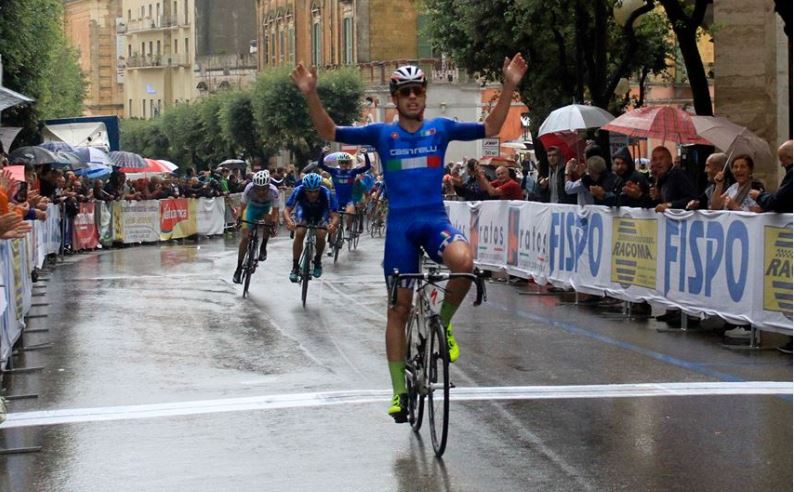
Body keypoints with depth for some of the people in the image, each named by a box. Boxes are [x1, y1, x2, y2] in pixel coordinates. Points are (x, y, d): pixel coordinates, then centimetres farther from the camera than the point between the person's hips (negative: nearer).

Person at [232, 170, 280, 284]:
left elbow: (275, 211, -31)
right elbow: (242, 207, -30)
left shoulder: (273, 191, -35)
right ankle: (239, 268, -2)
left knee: (268, 219, -27)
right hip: (252, 208, -2)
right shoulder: (249, 188, -35)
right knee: (244, 237, -11)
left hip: (266, 209, 2)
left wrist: (274, 223, -48)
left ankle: (263, 248, 0)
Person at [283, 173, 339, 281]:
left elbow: (335, 215, -39)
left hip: (321, 213, 0)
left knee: (320, 236, -21)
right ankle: (295, 267, -7)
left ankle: (318, 261, 8)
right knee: (299, 234, -21)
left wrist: (333, 225, -61)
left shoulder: (326, 193, -37)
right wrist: (289, 221, -57)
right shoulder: (298, 191, -35)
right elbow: (287, 210, -36)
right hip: (303, 212, 1)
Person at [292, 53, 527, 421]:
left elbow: (490, 128, 9)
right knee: (399, 308, 2)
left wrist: (509, 87, -2)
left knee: (463, 262, -34)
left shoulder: (440, 128, 7)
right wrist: (311, 95, -13)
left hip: (435, 220, 0)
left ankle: (443, 324, -6)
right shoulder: (382, 133, 4)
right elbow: (330, 133, 1)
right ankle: (399, 391, 12)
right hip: (400, 225, 0)